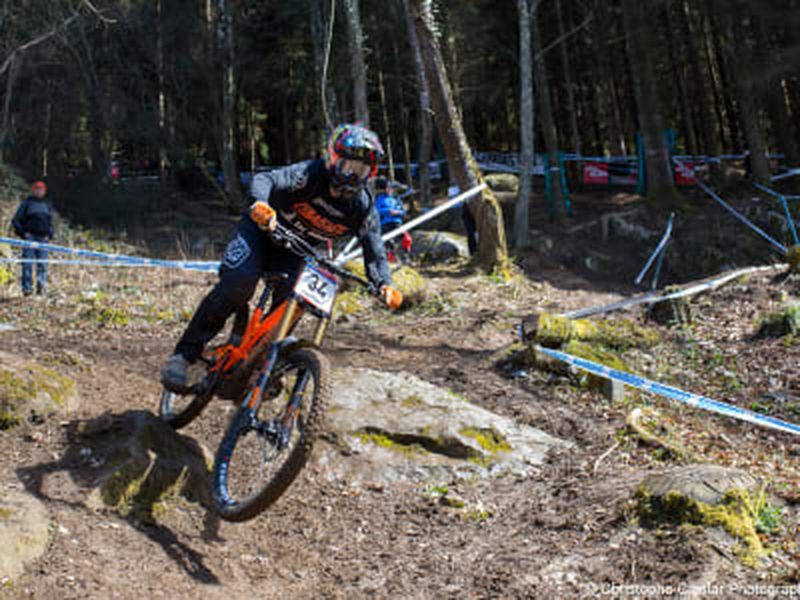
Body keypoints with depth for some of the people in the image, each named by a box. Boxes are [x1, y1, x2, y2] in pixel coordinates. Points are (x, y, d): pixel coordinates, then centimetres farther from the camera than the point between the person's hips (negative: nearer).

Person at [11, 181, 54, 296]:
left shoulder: (47, 204, 18)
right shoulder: (27, 202, 6)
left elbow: (50, 223, 24)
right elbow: (15, 220, 5)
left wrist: (49, 235, 7)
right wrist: (23, 232, -6)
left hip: (43, 238, 3)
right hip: (29, 236, -3)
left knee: (42, 263, -4)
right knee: (28, 262, -8)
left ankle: (41, 286, -5)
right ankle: (27, 287, -7)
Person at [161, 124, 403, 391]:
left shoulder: (363, 208, -13)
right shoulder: (311, 173, -24)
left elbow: (375, 253, -11)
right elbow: (265, 180, -36)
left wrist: (385, 285, -31)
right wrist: (260, 203, -59)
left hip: (294, 251, 4)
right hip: (262, 229, -4)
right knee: (238, 284, -27)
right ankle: (184, 354, -17)